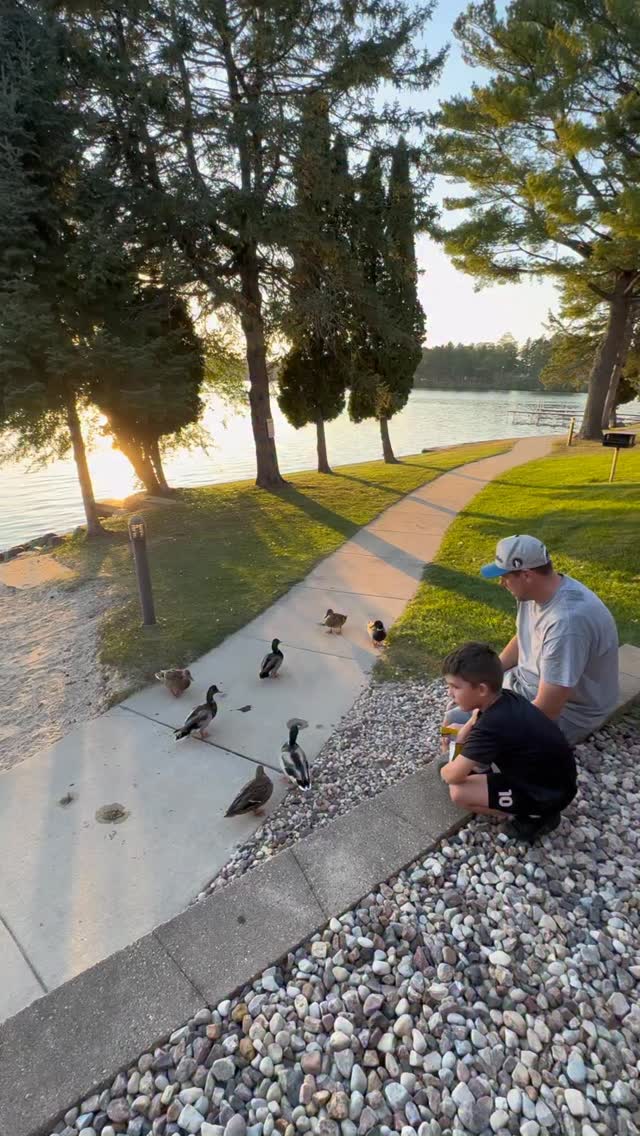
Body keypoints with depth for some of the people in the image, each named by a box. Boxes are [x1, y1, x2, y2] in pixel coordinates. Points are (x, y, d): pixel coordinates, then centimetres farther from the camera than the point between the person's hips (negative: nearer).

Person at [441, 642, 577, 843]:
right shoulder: (505, 698, -6)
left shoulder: (491, 726, -31)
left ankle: (536, 816, -2)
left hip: (550, 794, -9)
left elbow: (453, 776, -24)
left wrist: (444, 771, -2)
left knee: (458, 792, -17)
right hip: (551, 774, 9)